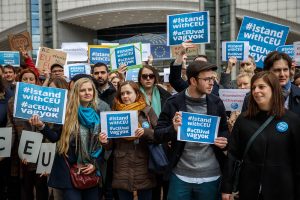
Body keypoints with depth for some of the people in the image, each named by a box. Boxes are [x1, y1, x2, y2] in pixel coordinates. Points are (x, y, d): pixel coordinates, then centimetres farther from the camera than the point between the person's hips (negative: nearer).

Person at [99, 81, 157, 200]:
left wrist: (146, 132, -20)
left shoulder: (148, 111, 1)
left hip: (144, 170, -1)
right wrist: (106, 141, -12)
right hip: (122, 172, 2)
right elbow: (112, 143, 10)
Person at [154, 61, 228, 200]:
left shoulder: (216, 103, 0)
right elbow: (158, 134, -3)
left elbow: (224, 130, 13)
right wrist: (173, 129, -22)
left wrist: (224, 141, -8)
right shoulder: (173, 103, -5)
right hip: (180, 175, -1)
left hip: (210, 176, 2)